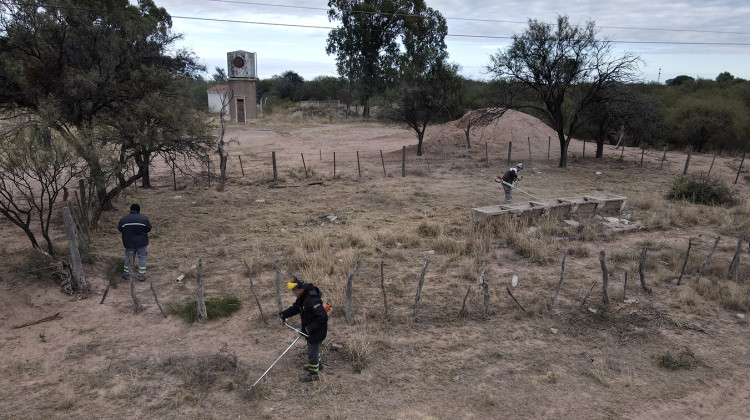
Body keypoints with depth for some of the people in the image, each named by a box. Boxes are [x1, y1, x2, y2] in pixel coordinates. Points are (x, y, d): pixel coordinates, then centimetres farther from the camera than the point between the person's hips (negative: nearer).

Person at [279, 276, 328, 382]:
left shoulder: (313, 301, -35)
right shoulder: (303, 297, -4)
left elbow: (322, 317, -34)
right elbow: (296, 307, 11)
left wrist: (310, 328, -29)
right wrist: (285, 314, -3)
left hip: (317, 331, -10)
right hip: (309, 329, 10)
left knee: (313, 351, 7)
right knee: (312, 348, 29)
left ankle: (313, 374, 25)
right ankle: (316, 364, 52)